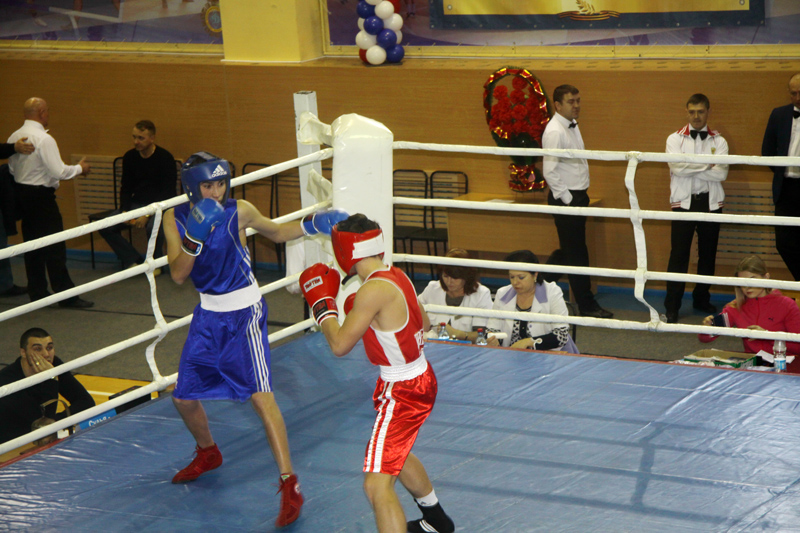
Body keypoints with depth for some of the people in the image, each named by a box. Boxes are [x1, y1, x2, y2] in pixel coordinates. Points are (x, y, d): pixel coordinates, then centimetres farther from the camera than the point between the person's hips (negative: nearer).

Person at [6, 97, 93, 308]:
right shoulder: (44, 139, -18)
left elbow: (12, 169, 13)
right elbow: (59, 171, -19)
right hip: (41, 196, -8)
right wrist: (80, 168, -3)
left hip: (21, 193, 8)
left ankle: (37, 294, 18)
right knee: (54, 247, -4)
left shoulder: (14, 138, 6)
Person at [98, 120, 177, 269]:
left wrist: (148, 214, -23)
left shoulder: (165, 158, -11)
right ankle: (134, 260, -4)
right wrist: (125, 211, -7)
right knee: (105, 226, -15)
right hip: (136, 204, 5)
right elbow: (126, 188, 11)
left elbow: (167, 193, -13)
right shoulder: (130, 157, 5)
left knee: (153, 226, -38)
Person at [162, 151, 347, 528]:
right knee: (184, 396, 13)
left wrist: (311, 224, -9)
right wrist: (196, 233, -29)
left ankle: (289, 485, -14)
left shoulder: (239, 212, -12)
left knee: (260, 395, -16)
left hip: (244, 312, -4)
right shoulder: (176, 218, -6)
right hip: (208, 313, 5)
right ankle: (208, 454, 44)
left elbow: (277, 233, 8)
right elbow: (177, 274, -15)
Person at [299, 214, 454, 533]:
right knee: (395, 454, 35)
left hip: (400, 393, -10)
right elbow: (423, 323, 18)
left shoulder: (373, 290, -25)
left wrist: (322, 302, -9)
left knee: (377, 485, -14)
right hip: (421, 379, 10)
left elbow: (339, 345, -22)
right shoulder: (396, 276, 2)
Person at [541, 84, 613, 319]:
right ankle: (587, 305, 3)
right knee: (576, 253, -3)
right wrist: (567, 199, -18)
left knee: (571, 251, 14)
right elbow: (549, 171, -21)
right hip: (565, 197, -9)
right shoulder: (554, 132, -17)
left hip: (577, 195, 9)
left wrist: (581, 195, 16)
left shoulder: (572, 125, 12)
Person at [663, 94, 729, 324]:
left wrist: (689, 168, -12)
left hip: (710, 202, 2)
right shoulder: (675, 139, 1)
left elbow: (721, 173, -11)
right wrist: (706, 164, -10)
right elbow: (677, 167, -15)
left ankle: (702, 299, 26)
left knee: (708, 253, 11)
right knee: (679, 255, -4)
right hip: (683, 202, -2)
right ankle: (672, 306, -2)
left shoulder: (719, 141, 3)